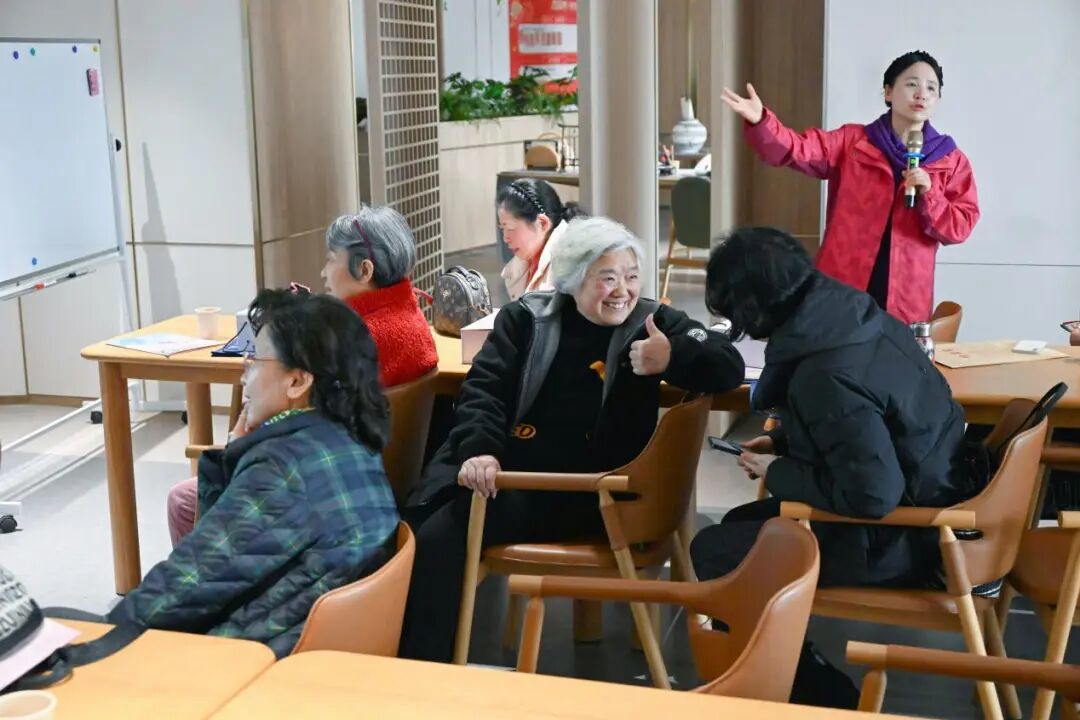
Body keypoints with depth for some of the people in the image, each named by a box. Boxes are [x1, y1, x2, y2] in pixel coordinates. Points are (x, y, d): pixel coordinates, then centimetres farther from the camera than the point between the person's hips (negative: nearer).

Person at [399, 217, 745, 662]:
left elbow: (729, 367, 1)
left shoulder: (653, 323, 9)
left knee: (440, 537, -24)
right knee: (416, 530, -24)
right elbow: (484, 388, 3)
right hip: (501, 470, 3)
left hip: (584, 492, -3)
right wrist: (478, 450, -16)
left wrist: (673, 359, -20)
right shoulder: (526, 318, 12)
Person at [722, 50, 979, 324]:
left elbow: (960, 228, 1)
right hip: (841, 291, -1)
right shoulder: (851, 142, 4)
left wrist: (928, 195, -16)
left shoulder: (952, 161, 6)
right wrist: (759, 121, -28)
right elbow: (795, 149, -9)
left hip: (905, 301, 1)